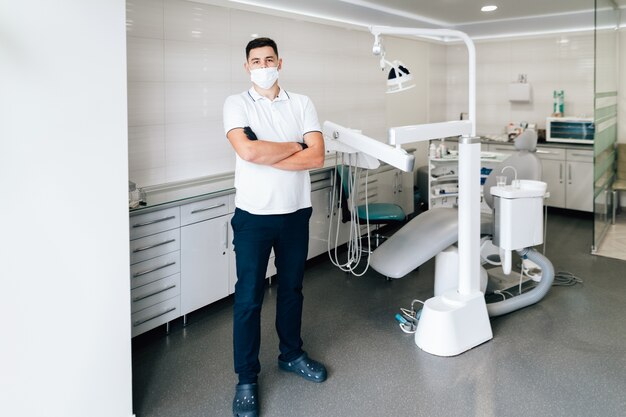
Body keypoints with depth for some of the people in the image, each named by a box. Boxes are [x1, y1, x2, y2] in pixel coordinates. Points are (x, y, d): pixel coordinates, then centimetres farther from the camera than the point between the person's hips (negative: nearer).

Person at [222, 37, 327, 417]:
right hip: (253, 215, -3)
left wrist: (266, 156, -15)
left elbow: (317, 157, -9)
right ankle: (247, 378, 17)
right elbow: (248, 151, -21)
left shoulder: (302, 104, 3)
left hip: (295, 213, 3)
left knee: (292, 288, 17)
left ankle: (291, 354, 37)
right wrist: (294, 147, -9)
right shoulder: (237, 104, -3)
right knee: (249, 297, 3)